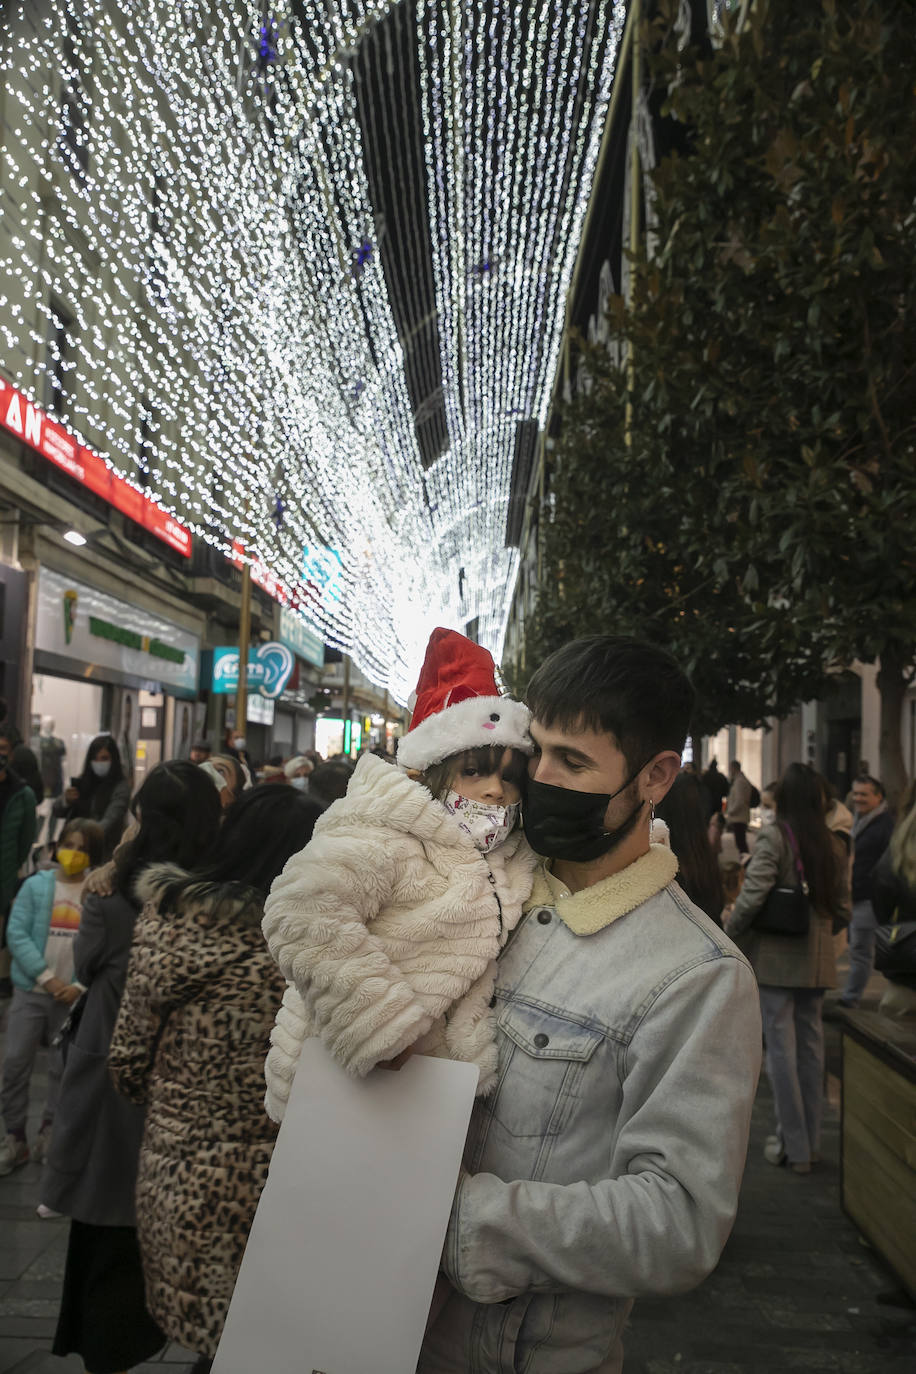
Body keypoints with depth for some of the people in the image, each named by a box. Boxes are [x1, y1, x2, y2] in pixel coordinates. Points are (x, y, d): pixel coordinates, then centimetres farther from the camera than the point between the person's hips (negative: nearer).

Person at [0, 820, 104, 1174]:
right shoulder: (36, 885, -1)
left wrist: (82, 986, -15)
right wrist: (45, 976, -14)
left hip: (74, 995, -1)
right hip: (31, 989, 1)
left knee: (63, 1067, 10)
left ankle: (49, 1135, 27)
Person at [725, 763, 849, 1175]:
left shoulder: (773, 837, -13)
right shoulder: (833, 844, 5)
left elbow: (753, 895, -20)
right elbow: (842, 906, 9)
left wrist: (730, 931, -5)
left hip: (775, 957, -6)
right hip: (817, 961, 6)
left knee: (781, 1047, 2)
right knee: (811, 1045, 14)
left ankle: (793, 1146, 9)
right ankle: (810, 1141, 23)